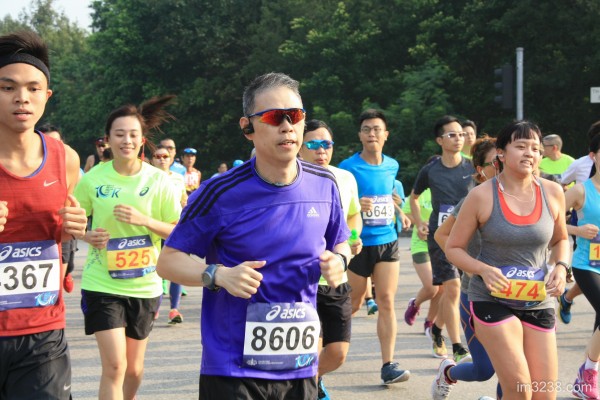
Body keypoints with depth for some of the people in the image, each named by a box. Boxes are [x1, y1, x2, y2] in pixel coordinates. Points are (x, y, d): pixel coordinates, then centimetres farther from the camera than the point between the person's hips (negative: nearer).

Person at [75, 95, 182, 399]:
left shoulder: (158, 181, -5)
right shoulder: (92, 179, -5)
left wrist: (144, 220, -19)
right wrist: (86, 235, -13)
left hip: (144, 286, 2)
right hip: (102, 285, -1)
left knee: (134, 369, 14)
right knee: (114, 366, -13)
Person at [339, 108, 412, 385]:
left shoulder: (392, 166, 8)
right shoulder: (348, 167, -9)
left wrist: (400, 214, 12)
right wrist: (355, 205, -26)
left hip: (387, 241, 4)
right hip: (358, 244, -4)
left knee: (386, 302, -4)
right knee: (353, 304, 7)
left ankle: (388, 365, -5)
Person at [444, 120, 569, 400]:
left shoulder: (553, 193, 1)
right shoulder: (482, 196, -9)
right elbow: (453, 248, -2)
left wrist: (561, 267, -2)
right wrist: (484, 270, -19)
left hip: (539, 302, 4)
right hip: (492, 300, -4)